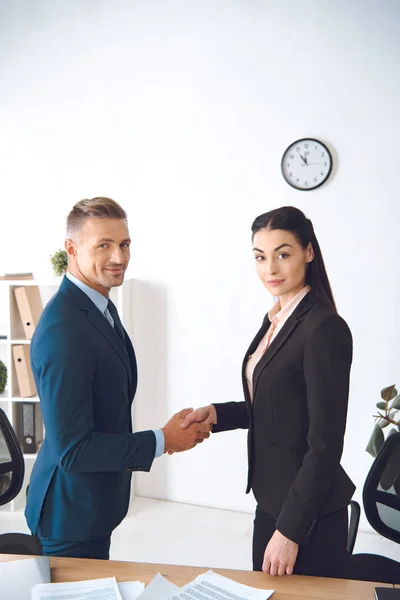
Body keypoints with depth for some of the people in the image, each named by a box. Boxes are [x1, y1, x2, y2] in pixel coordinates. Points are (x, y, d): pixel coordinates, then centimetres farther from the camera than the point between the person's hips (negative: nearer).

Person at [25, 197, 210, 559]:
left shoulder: (102, 307, 3)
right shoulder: (63, 329, -27)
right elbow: (71, 449, -27)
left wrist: (173, 429, 6)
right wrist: (163, 441, -19)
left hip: (96, 500, 9)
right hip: (72, 511, -9)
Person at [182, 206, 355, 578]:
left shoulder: (325, 328, -22)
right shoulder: (275, 320, 5)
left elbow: (325, 445, -21)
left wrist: (290, 530, -18)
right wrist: (217, 414, -3)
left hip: (307, 513, -8)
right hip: (271, 502, 8)